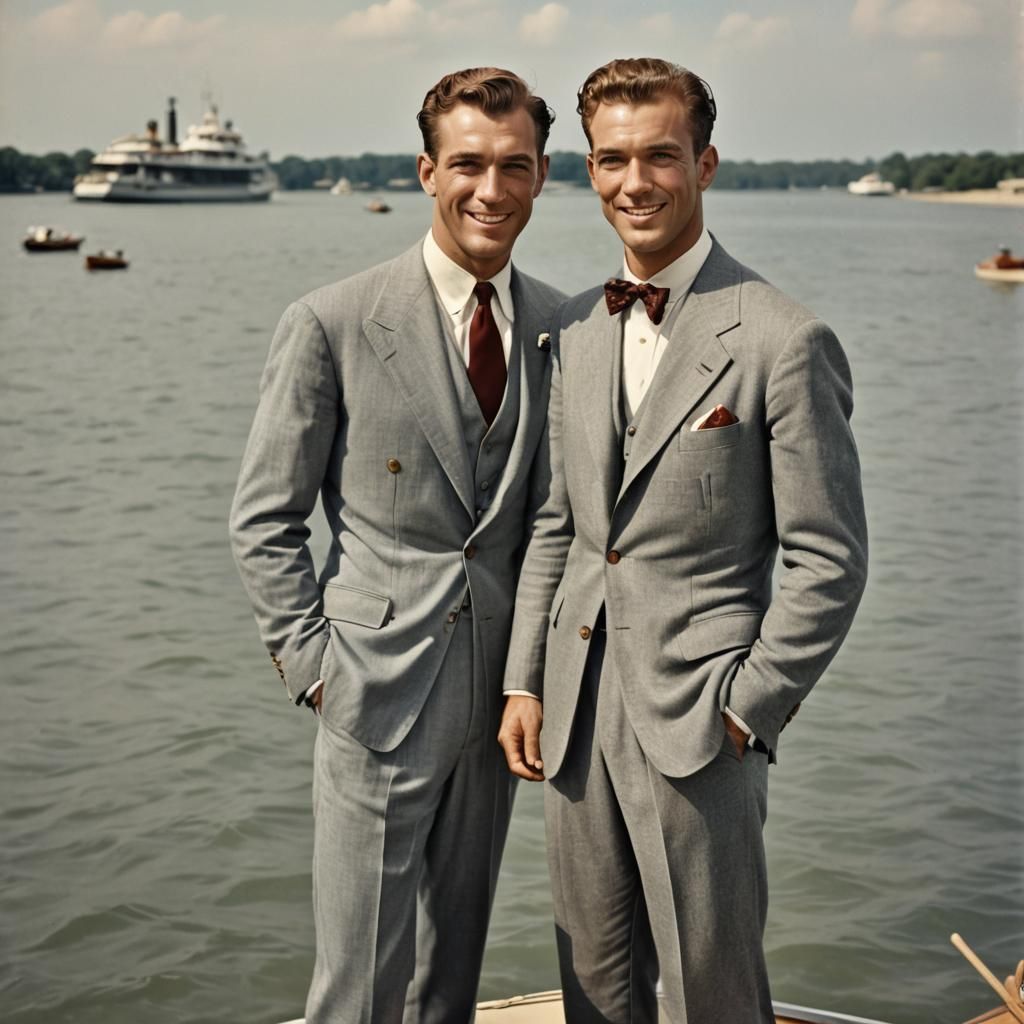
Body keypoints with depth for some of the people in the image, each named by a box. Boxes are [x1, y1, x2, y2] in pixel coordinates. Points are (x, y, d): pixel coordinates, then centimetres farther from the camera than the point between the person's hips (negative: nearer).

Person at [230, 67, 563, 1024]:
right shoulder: (332, 324, -9)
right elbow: (264, 520, -4)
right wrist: (313, 662, -10)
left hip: (499, 693, 4)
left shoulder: (558, 325, 4)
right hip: (380, 694, -4)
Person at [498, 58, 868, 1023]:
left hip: (697, 721, -6)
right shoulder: (573, 328, 9)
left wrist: (746, 710, -12)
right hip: (577, 709, 6)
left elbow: (828, 562, -10)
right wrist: (525, 683, 10)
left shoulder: (784, 341, -12)